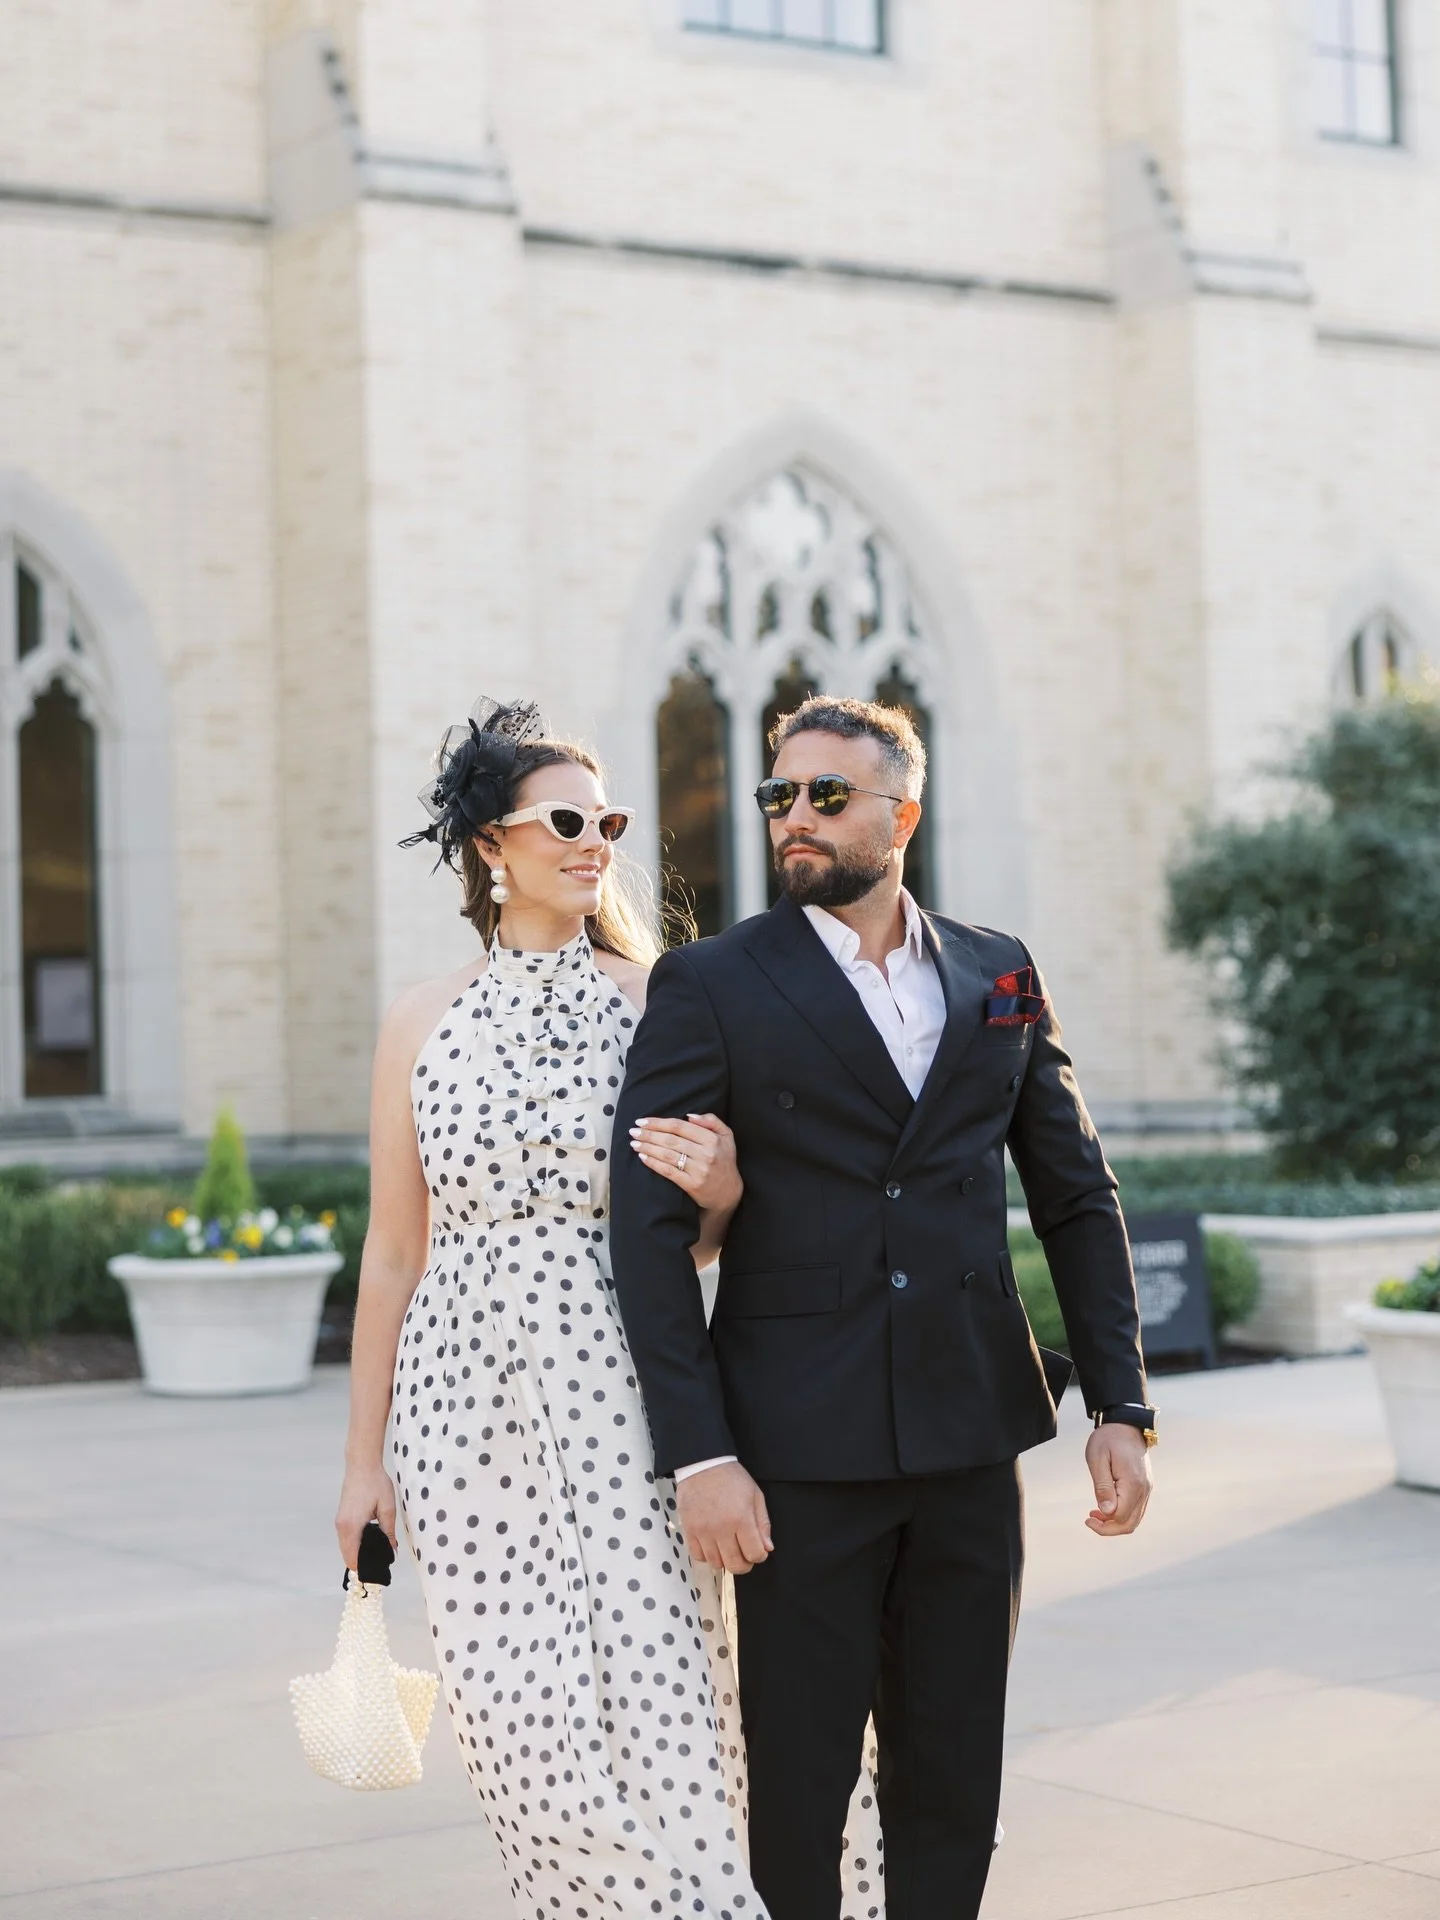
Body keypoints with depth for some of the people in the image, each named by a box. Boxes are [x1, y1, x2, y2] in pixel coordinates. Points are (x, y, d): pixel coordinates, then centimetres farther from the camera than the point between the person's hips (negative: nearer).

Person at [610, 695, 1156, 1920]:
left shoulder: (1001, 978, 9)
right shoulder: (710, 986, -3)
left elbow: (1077, 1197, 12)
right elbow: (650, 1230, -8)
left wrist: (1122, 1408, 4)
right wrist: (698, 1456, -15)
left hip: (969, 1440, 3)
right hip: (802, 1445, -3)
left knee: (953, 1775, 10)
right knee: (797, 1783, 3)